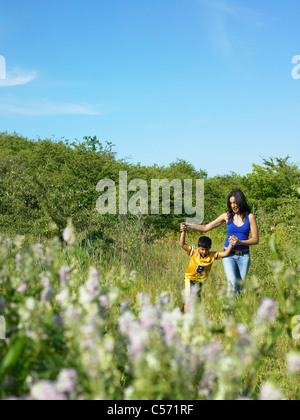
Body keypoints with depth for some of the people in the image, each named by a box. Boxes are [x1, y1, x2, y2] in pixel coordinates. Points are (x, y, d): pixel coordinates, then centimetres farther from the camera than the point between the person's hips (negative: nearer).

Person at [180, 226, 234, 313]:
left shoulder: (212, 256, -11)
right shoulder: (193, 253, -17)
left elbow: (225, 254, -10)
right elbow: (182, 244, -24)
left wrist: (230, 245, -24)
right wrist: (183, 232, -35)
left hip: (200, 280, 4)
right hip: (190, 278, -4)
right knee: (188, 299, -10)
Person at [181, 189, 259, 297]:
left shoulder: (250, 216, -1)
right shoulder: (227, 216, 2)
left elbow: (256, 239, -3)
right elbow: (206, 227, 5)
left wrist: (240, 242, -19)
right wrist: (188, 226, -7)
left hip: (244, 257, 0)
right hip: (229, 256, 0)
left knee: (240, 288, 3)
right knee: (232, 285, -18)